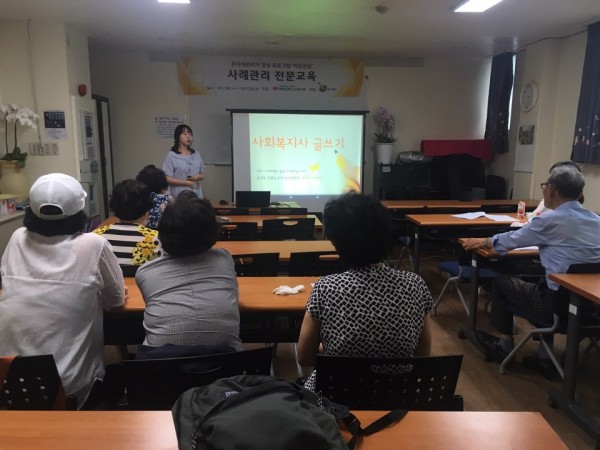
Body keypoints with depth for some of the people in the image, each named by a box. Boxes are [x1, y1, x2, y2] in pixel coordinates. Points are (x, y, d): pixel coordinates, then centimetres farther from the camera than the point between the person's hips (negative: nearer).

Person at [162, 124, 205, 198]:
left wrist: (198, 177, -5)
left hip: (196, 195, 4)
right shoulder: (171, 156, -3)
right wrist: (187, 183, -12)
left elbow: (202, 175, 17)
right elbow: (168, 179, -7)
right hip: (179, 196, -4)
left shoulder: (196, 155, 11)